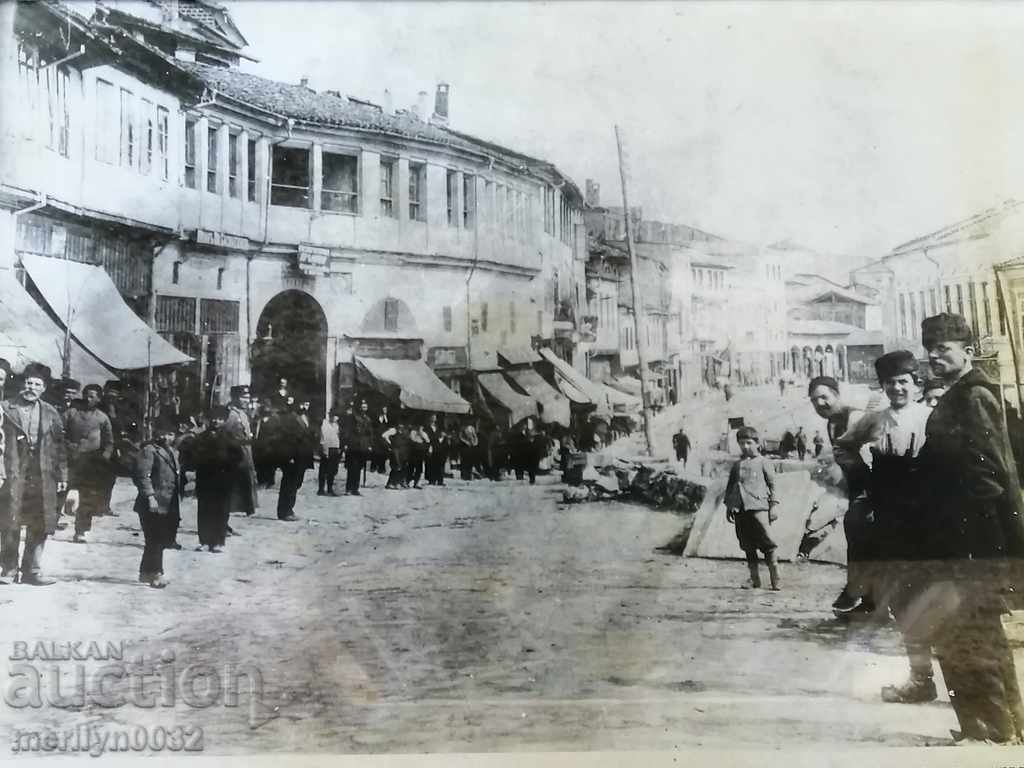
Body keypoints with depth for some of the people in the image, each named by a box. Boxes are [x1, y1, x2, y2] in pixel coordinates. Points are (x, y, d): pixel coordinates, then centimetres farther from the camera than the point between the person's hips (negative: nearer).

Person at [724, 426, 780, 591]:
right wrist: (728, 506, 15)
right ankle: (754, 579, 11)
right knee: (747, 545, 5)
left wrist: (773, 505, 1)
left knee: (767, 542, -10)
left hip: (758, 505, -4)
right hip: (739, 508, 4)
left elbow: (772, 483, 7)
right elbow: (730, 486, 22)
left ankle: (775, 579, -5)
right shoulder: (737, 465, 19)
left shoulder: (761, 461, 8)